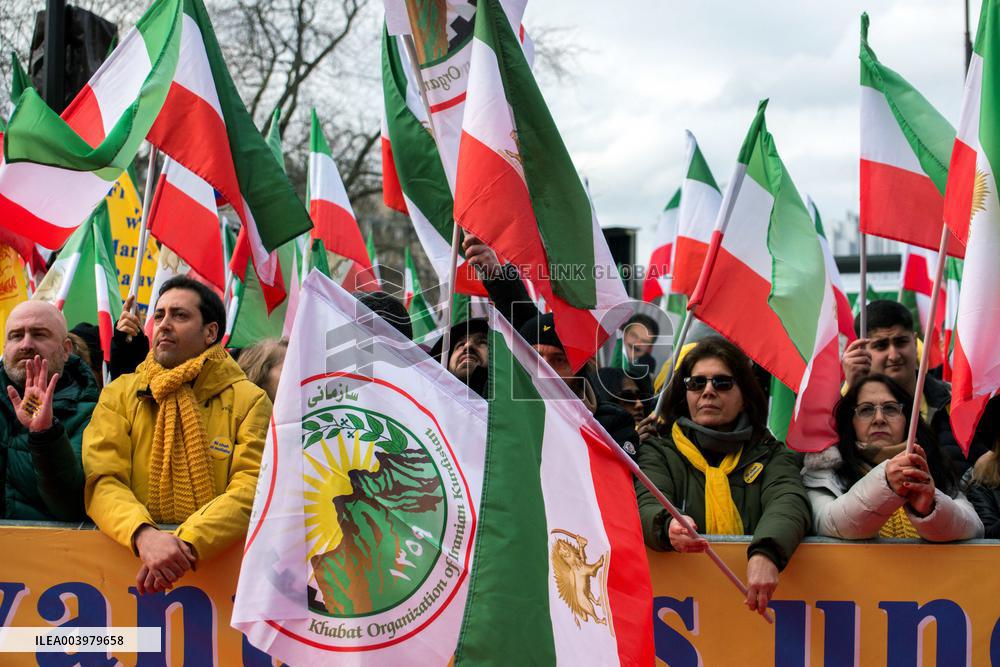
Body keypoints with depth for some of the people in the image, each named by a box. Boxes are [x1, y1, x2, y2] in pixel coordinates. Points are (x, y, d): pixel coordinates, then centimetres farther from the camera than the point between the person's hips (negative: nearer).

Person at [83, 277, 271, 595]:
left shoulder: (249, 400, 5)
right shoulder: (118, 394, 10)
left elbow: (252, 488, -7)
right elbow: (102, 482, -2)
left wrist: (188, 543, -23)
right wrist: (143, 534, -23)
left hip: (218, 560, -1)